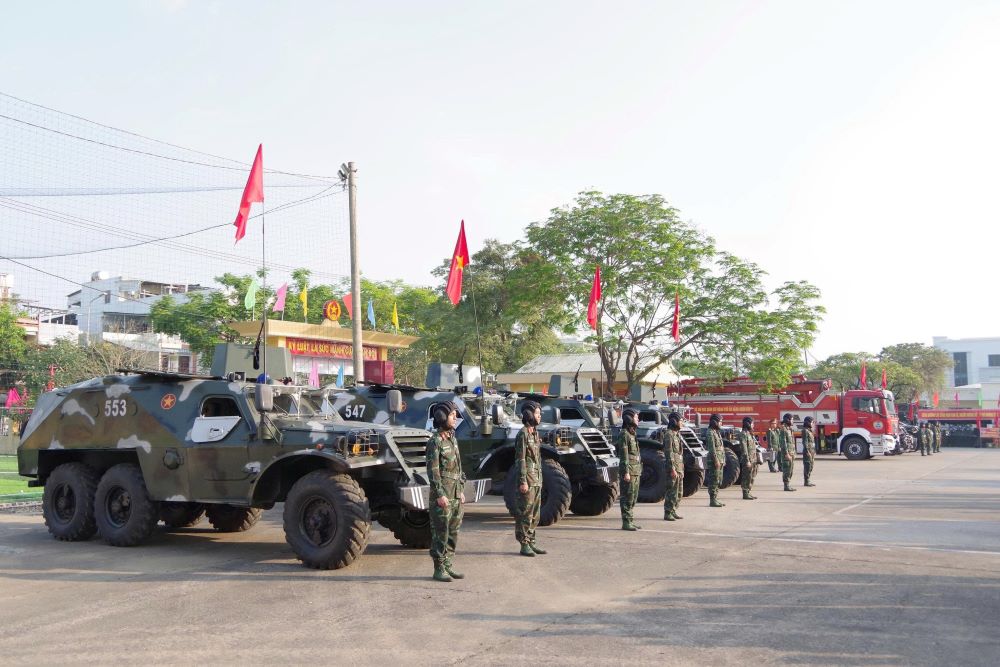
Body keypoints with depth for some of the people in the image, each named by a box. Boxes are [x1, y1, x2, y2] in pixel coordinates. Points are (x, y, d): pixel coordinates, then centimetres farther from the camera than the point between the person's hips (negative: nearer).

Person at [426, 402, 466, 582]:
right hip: (442, 495, -8)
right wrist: (440, 494, -19)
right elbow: (432, 470, -16)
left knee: (453, 531, 11)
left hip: (456, 495, 8)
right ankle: (439, 569, 4)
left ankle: (448, 565, 19)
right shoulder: (435, 442, -11)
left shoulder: (453, 440, 14)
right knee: (440, 533, -3)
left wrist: (461, 491, 17)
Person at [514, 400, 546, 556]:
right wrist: (523, 481, -20)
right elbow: (520, 459, -16)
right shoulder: (523, 434, -12)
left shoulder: (535, 433, 16)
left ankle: (531, 542, 19)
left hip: (537, 479, 9)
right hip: (527, 480, -9)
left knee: (535, 513, 12)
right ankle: (524, 545, -2)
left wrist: (539, 479, 19)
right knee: (525, 513, -5)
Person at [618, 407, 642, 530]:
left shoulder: (632, 434, 18)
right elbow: (624, 455, -17)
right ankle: (626, 523, -5)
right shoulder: (624, 434, -11)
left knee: (633, 497, 12)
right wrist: (626, 472, -21)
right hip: (629, 470, -9)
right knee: (627, 497, -7)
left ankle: (630, 521, 17)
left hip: (636, 471, 9)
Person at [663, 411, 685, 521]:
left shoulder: (677, 434, 17)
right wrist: (672, 469, -22)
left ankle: (673, 511, 21)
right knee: (672, 491, -7)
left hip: (679, 467, 10)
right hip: (673, 467, -10)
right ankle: (667, 513, -2)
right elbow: (669, 453, -18)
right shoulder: (669, 434, -13)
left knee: (679, 491, 13)